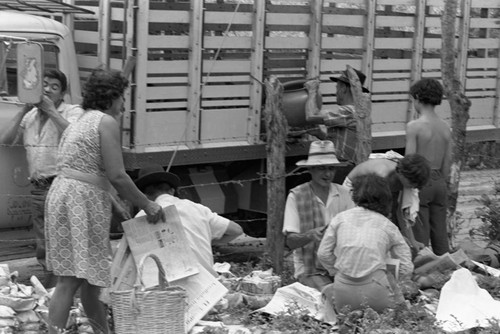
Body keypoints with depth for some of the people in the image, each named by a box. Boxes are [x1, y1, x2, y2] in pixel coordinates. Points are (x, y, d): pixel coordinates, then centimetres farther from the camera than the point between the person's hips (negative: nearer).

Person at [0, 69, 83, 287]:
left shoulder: (73, 112, -2)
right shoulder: (30, 116, 16)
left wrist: (51, 110, -16)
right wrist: (24, 110, 2)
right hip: (38, 188, 7)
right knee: (43, 248, 15)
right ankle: (49, 290, 26)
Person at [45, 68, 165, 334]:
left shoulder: (80, 122, 22)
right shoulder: (106, 122, -7)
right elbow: (117, 176, -13)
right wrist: (147, 205, -4)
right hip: (82, 201, -10)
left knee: (91, 277, 16)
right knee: (71, 280, -10)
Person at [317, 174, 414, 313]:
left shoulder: (341, 218, 11)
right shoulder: (388, 226, 10)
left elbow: (323, 253, 9)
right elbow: (406, 269, 8)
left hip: (343, 290, 0)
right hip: (375, 290, 0)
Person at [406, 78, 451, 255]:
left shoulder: (414, 127, -12)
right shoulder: (445, 127, 6)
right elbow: (447, 164, 9)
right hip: (439, 182, 6)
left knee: (419, 237, -2)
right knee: (440, 235, 11)